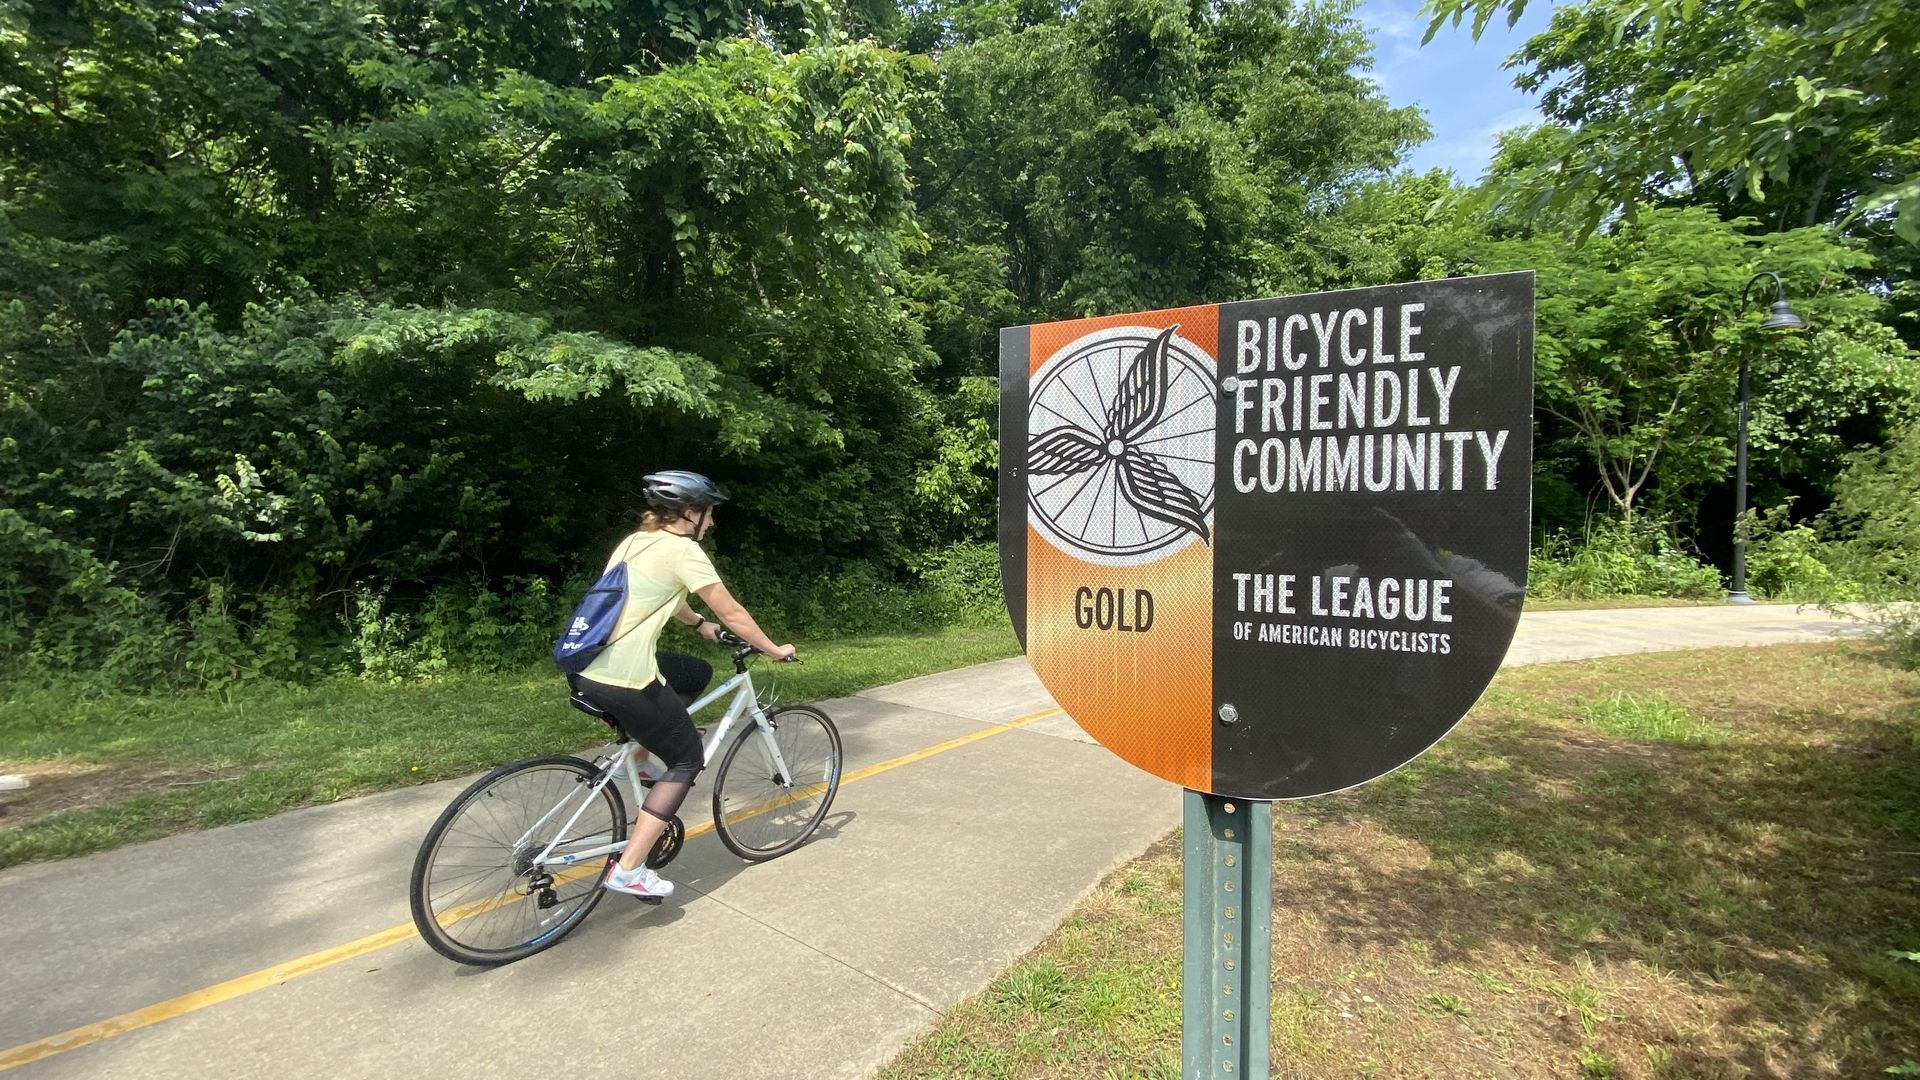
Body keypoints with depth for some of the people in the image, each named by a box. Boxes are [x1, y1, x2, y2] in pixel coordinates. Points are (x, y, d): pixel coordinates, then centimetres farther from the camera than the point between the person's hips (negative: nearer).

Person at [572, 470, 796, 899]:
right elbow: (731, 613, -6)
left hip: (587, 669, 9)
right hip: (624, 681, -9)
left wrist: (700, 624, 41)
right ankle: (628, 869, 4)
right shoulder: (684, 550, -10)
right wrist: (775, 650, 5)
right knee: (687, 759, 8)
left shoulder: (634, 542, 16)